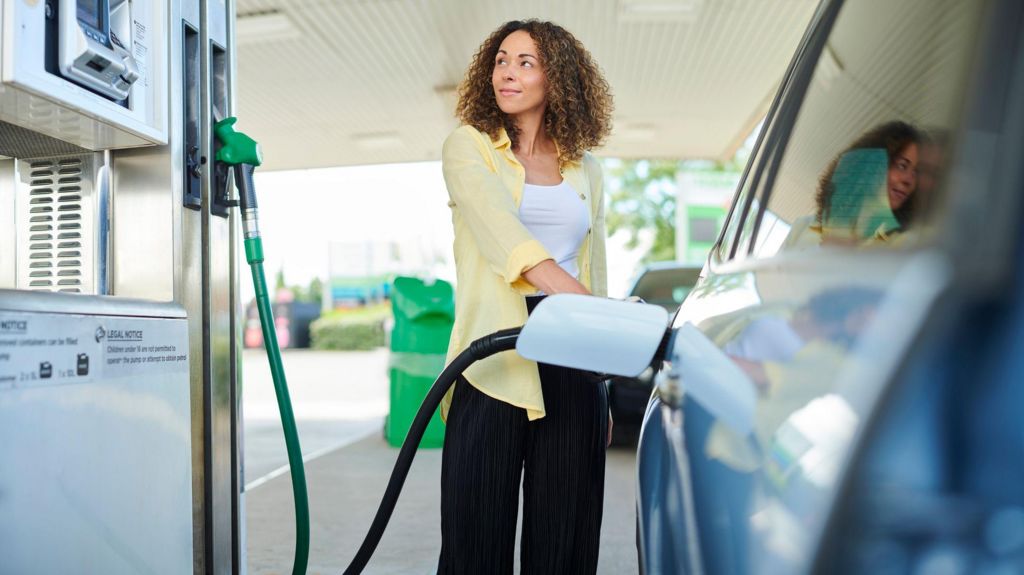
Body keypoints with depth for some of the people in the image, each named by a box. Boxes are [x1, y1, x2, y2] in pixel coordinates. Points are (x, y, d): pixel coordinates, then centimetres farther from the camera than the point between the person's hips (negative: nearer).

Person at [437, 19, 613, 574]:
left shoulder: (585, 169, 16)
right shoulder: (468, 146, 6)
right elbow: (501, 228, -13)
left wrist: (603, 388, 15)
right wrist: (570, 296, -30)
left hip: (571, 362, 3)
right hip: (494, 359, -3)